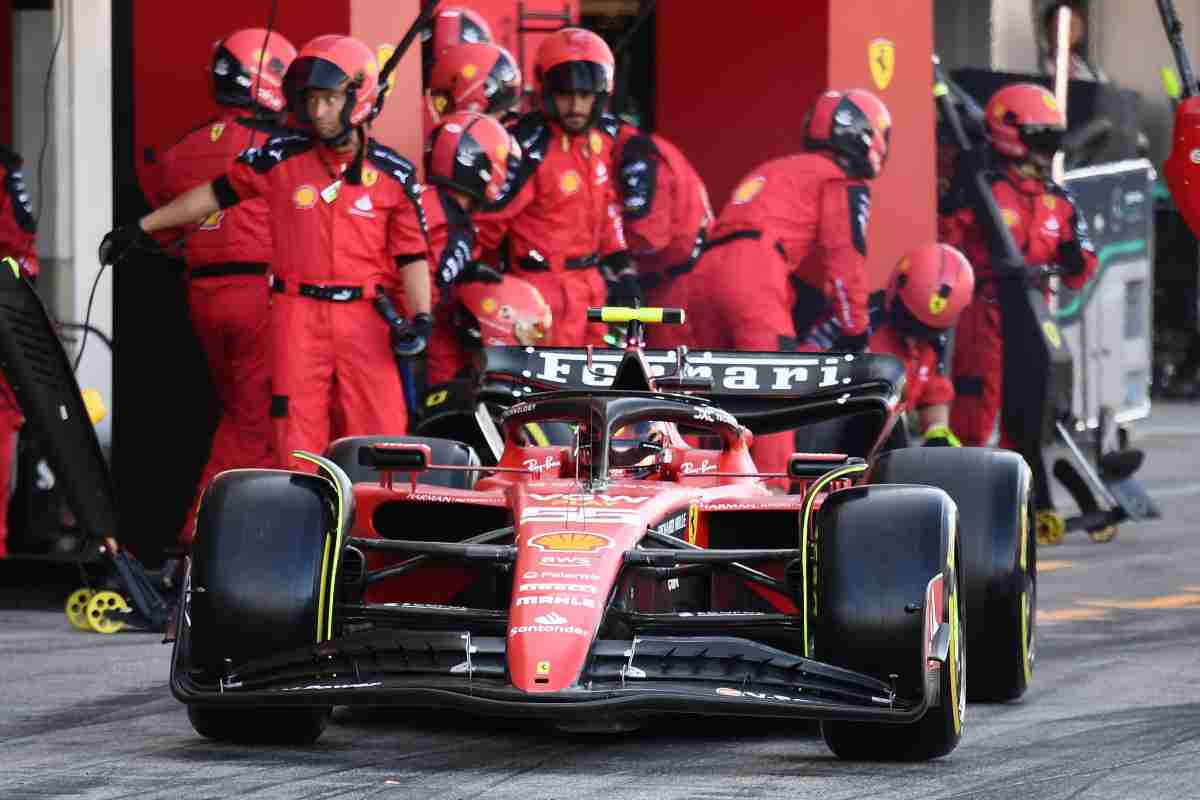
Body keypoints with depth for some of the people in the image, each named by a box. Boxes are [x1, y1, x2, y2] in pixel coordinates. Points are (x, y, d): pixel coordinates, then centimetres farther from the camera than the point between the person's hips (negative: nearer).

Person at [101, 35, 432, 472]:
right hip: (297, 316, 0)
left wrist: (420, 317, -9)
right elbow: (216, 193, 11)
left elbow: (412, 252, 5)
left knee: (381, 436, -6)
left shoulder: (393, 175, 2)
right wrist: (141, 227, 15)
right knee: (298, 441, 0)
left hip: (363, 318, 0)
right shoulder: (281, 158, 2)